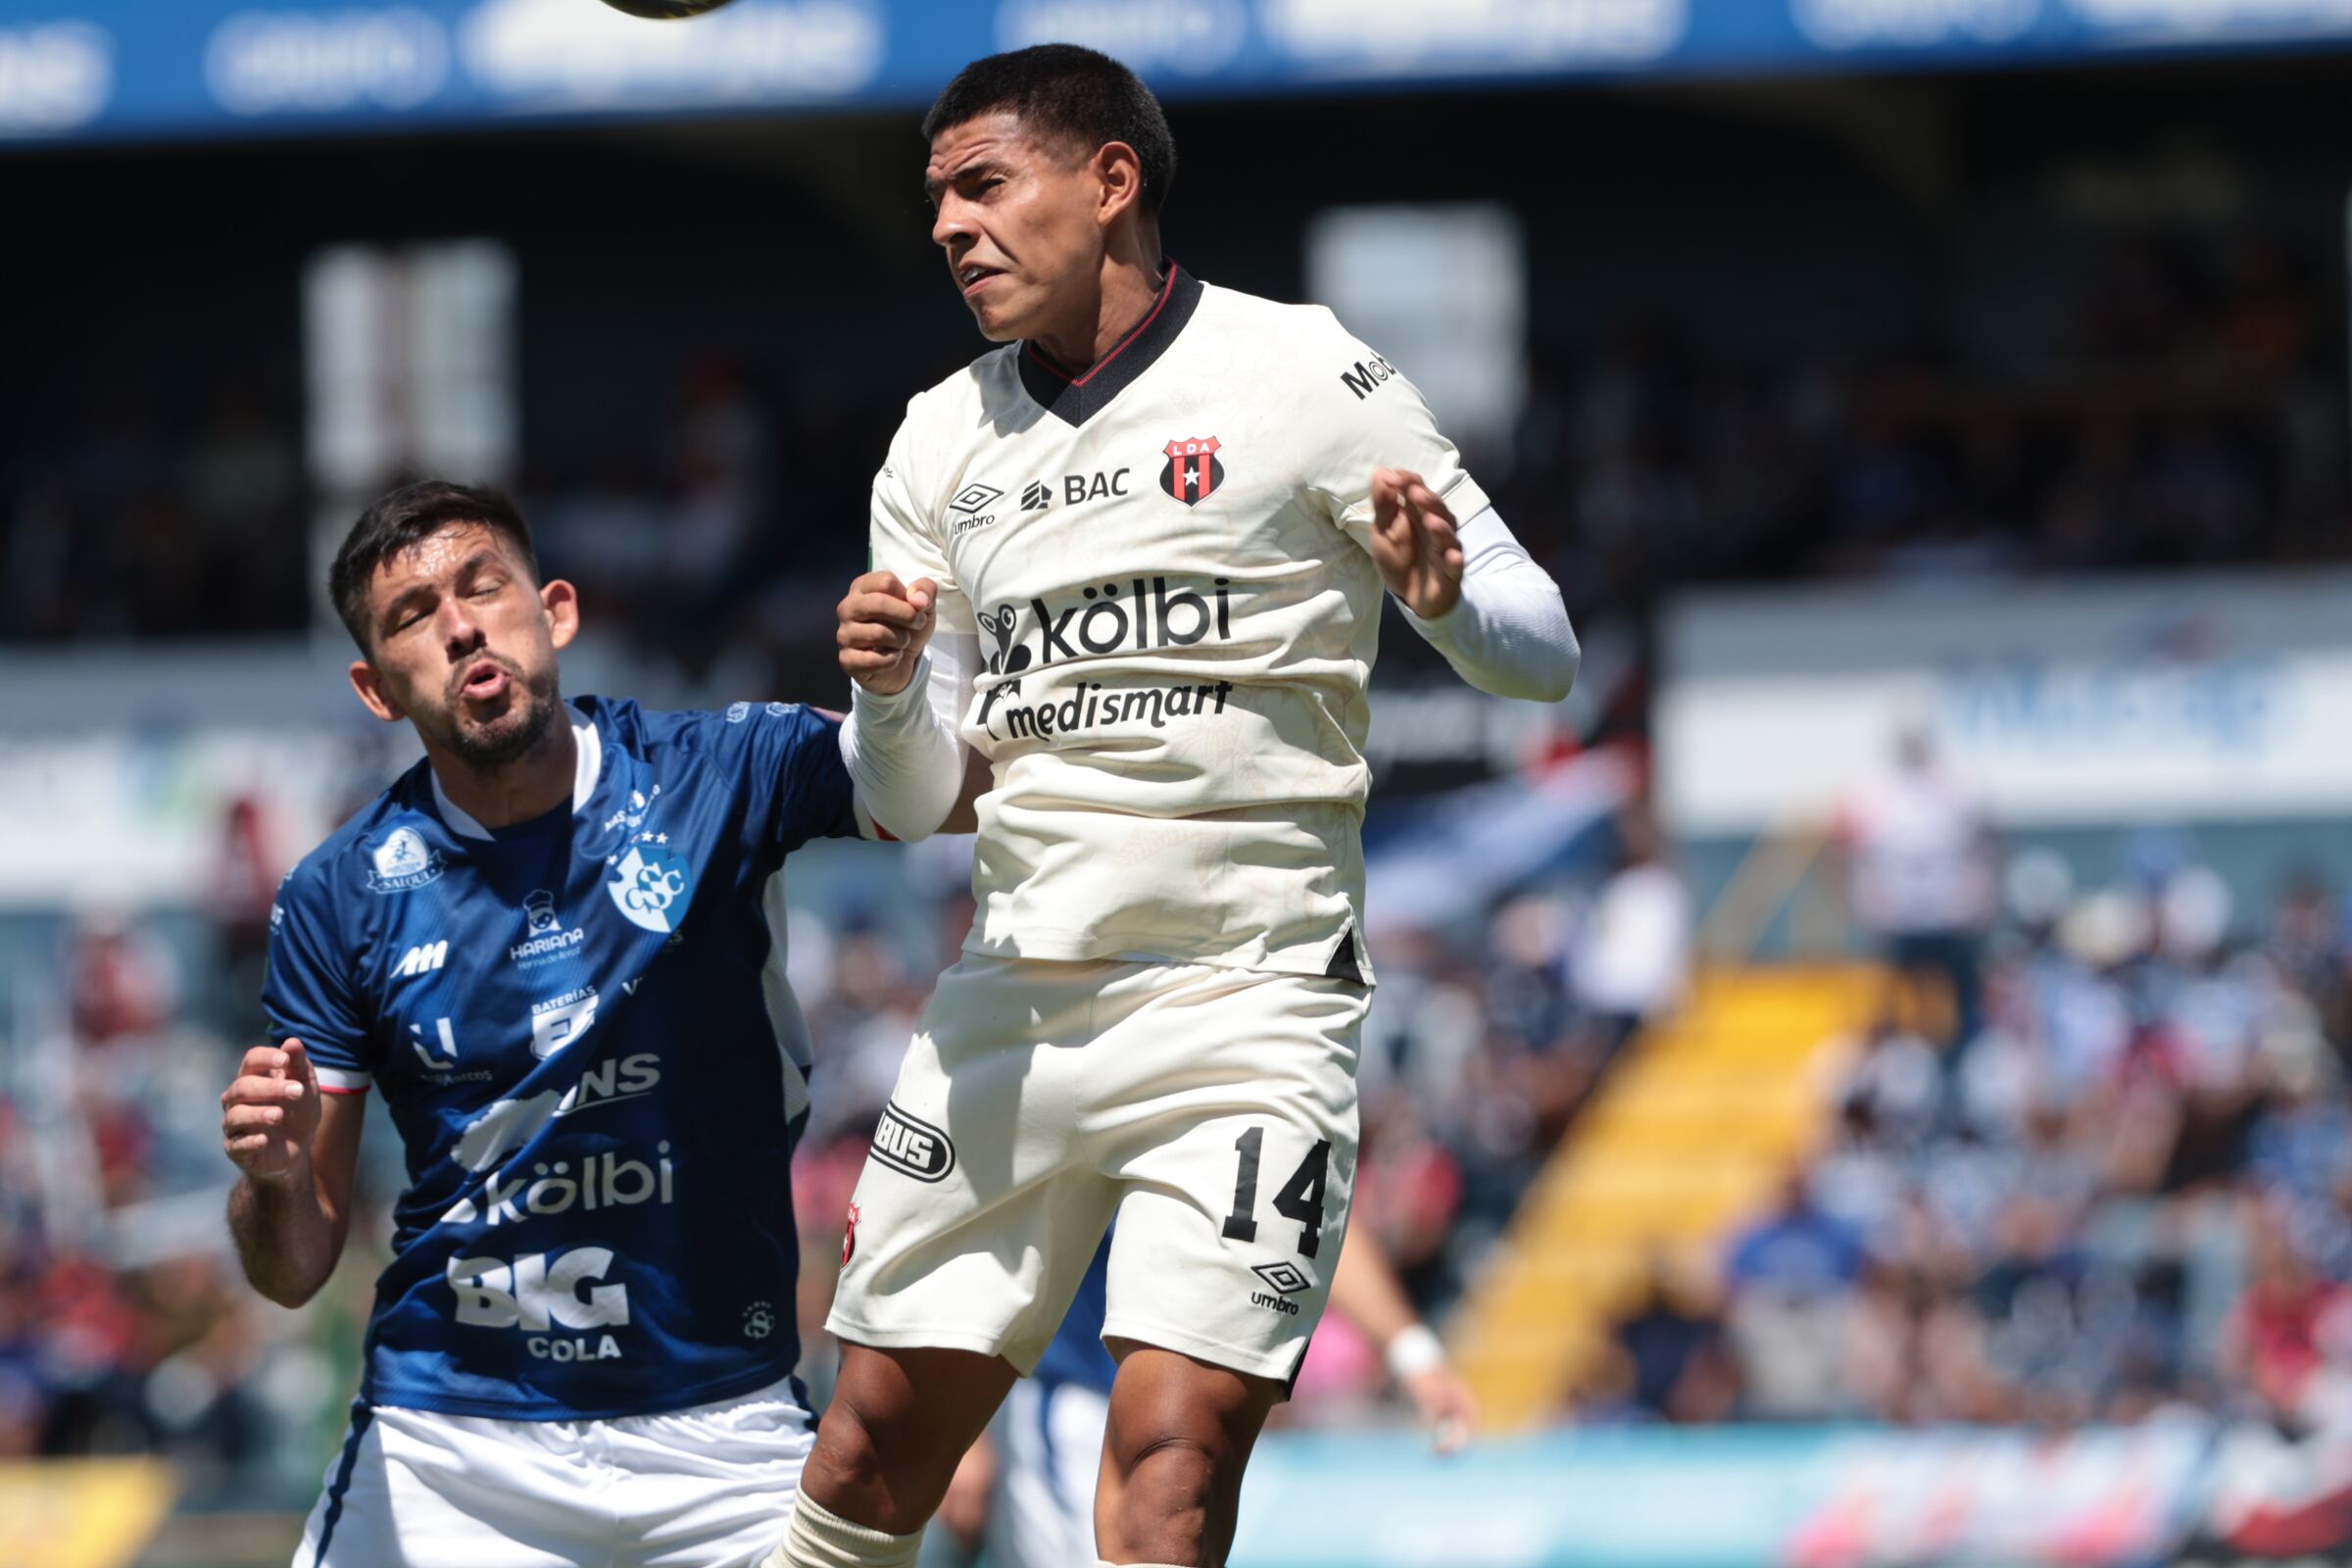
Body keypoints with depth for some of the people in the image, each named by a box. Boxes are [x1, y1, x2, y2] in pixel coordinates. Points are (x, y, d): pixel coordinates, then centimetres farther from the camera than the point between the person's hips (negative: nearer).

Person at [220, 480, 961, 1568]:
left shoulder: (721, 775, -3)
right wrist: (274, 1175, -20)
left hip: (718, 1429, 0)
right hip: (445, 1451, 0)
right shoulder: (340, 898, -1)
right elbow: (292, 1272, 3)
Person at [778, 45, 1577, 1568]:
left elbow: (1543, 654, -3)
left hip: (1245, 1011, -5)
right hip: (1013, 1009, 5)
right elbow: (908, 800, 14)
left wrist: (1449, 595, -25)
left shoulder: (1304, 379, -4)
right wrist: (886, 688, -8)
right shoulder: (943, 441, 11)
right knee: (880, 1438, 4)